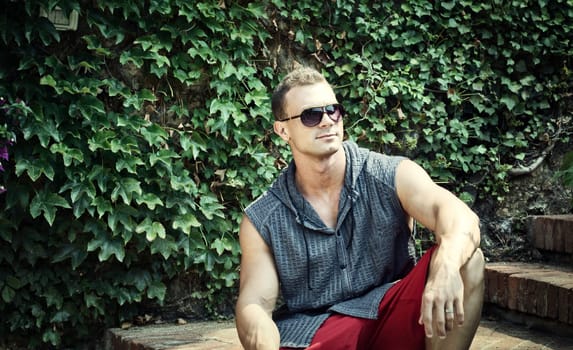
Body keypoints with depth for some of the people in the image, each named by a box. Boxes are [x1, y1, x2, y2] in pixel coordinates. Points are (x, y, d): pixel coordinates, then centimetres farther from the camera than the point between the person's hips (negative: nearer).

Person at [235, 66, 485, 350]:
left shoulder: (392, 177, -1)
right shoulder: (262, 220, 2)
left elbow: (459, 217, -17)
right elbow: (254, 304, -3)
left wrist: (446, 267, -43)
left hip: (391, 320, 1)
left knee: (466, 260, -24)